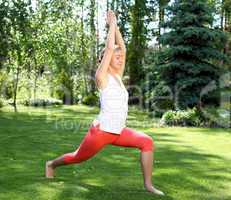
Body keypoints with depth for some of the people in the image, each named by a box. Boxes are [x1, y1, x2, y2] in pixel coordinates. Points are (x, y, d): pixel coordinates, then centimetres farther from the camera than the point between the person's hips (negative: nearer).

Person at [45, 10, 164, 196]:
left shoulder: (117, 76, 8)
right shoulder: (102, 76, -11)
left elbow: (122, 48, 6)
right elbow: (109, 48, -18)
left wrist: (116, 26, 8)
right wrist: (112, 24, -7)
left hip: (119, 132, 6)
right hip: (101, 131, -6)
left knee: (147, 142, -14)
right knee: (78, 157, 15)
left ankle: (148, 184, -7)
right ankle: (51, 164, 45)